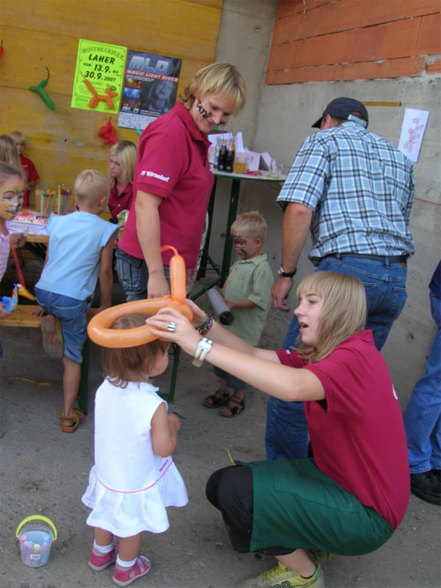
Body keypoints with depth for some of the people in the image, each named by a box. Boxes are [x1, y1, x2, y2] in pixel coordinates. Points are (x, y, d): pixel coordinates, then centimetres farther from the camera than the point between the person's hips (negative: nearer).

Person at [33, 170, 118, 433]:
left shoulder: (59, 222, 9)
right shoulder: (105, 230, -3)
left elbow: (48, 261, 17)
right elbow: (105, 273, 1)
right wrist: (106, 306, 15)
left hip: (44, 292, 4)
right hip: (73, 300, -4)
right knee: (73, 358, 6)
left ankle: (51, 318, 7)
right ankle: (69, 414, 10)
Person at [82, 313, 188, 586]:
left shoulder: (106, 388, -18)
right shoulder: (154, 407, -36)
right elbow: (164, 449, -25)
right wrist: (172, 426, -8)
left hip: (106, 474, 5)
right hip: (136, 485, -5)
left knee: (107, 515, 32)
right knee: (132, 526, 23)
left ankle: (101, 554, 57)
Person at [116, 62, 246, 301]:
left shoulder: (197, 137, 16)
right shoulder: (170, 131, -14)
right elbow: (145, 205, -21)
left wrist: (188, 260, 21)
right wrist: (156, 274, -23)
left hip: (172, 262, 9)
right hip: (149, 263, -9)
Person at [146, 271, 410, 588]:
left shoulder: (355, 357, -26)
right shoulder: (323, 353, 6)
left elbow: (292, 386, -45)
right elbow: (257, 356, -1)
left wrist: (201, 346, -45)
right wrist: (206, 324, -16)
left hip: (367, 514, -9)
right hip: (338, 478, 9)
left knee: (236, 490, -19)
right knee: (222, 485, 1)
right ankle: (309, 542, 16)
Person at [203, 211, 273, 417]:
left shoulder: (261, 268, -17)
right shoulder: (239, 263, 10)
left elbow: (260, 299, -23)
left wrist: (234, 304, -26)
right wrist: (221, 297, 7)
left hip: (246, 328, -9)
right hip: (229, 323, 9)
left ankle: (238, 398, 20)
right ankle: (224, 391, 36)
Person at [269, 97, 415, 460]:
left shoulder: (324, 141, 5)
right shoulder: (400, 157, 25)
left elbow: (299, 210, -9)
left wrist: (286, 273, -5)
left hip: (346, 269, -7)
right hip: (397, 279, 7)